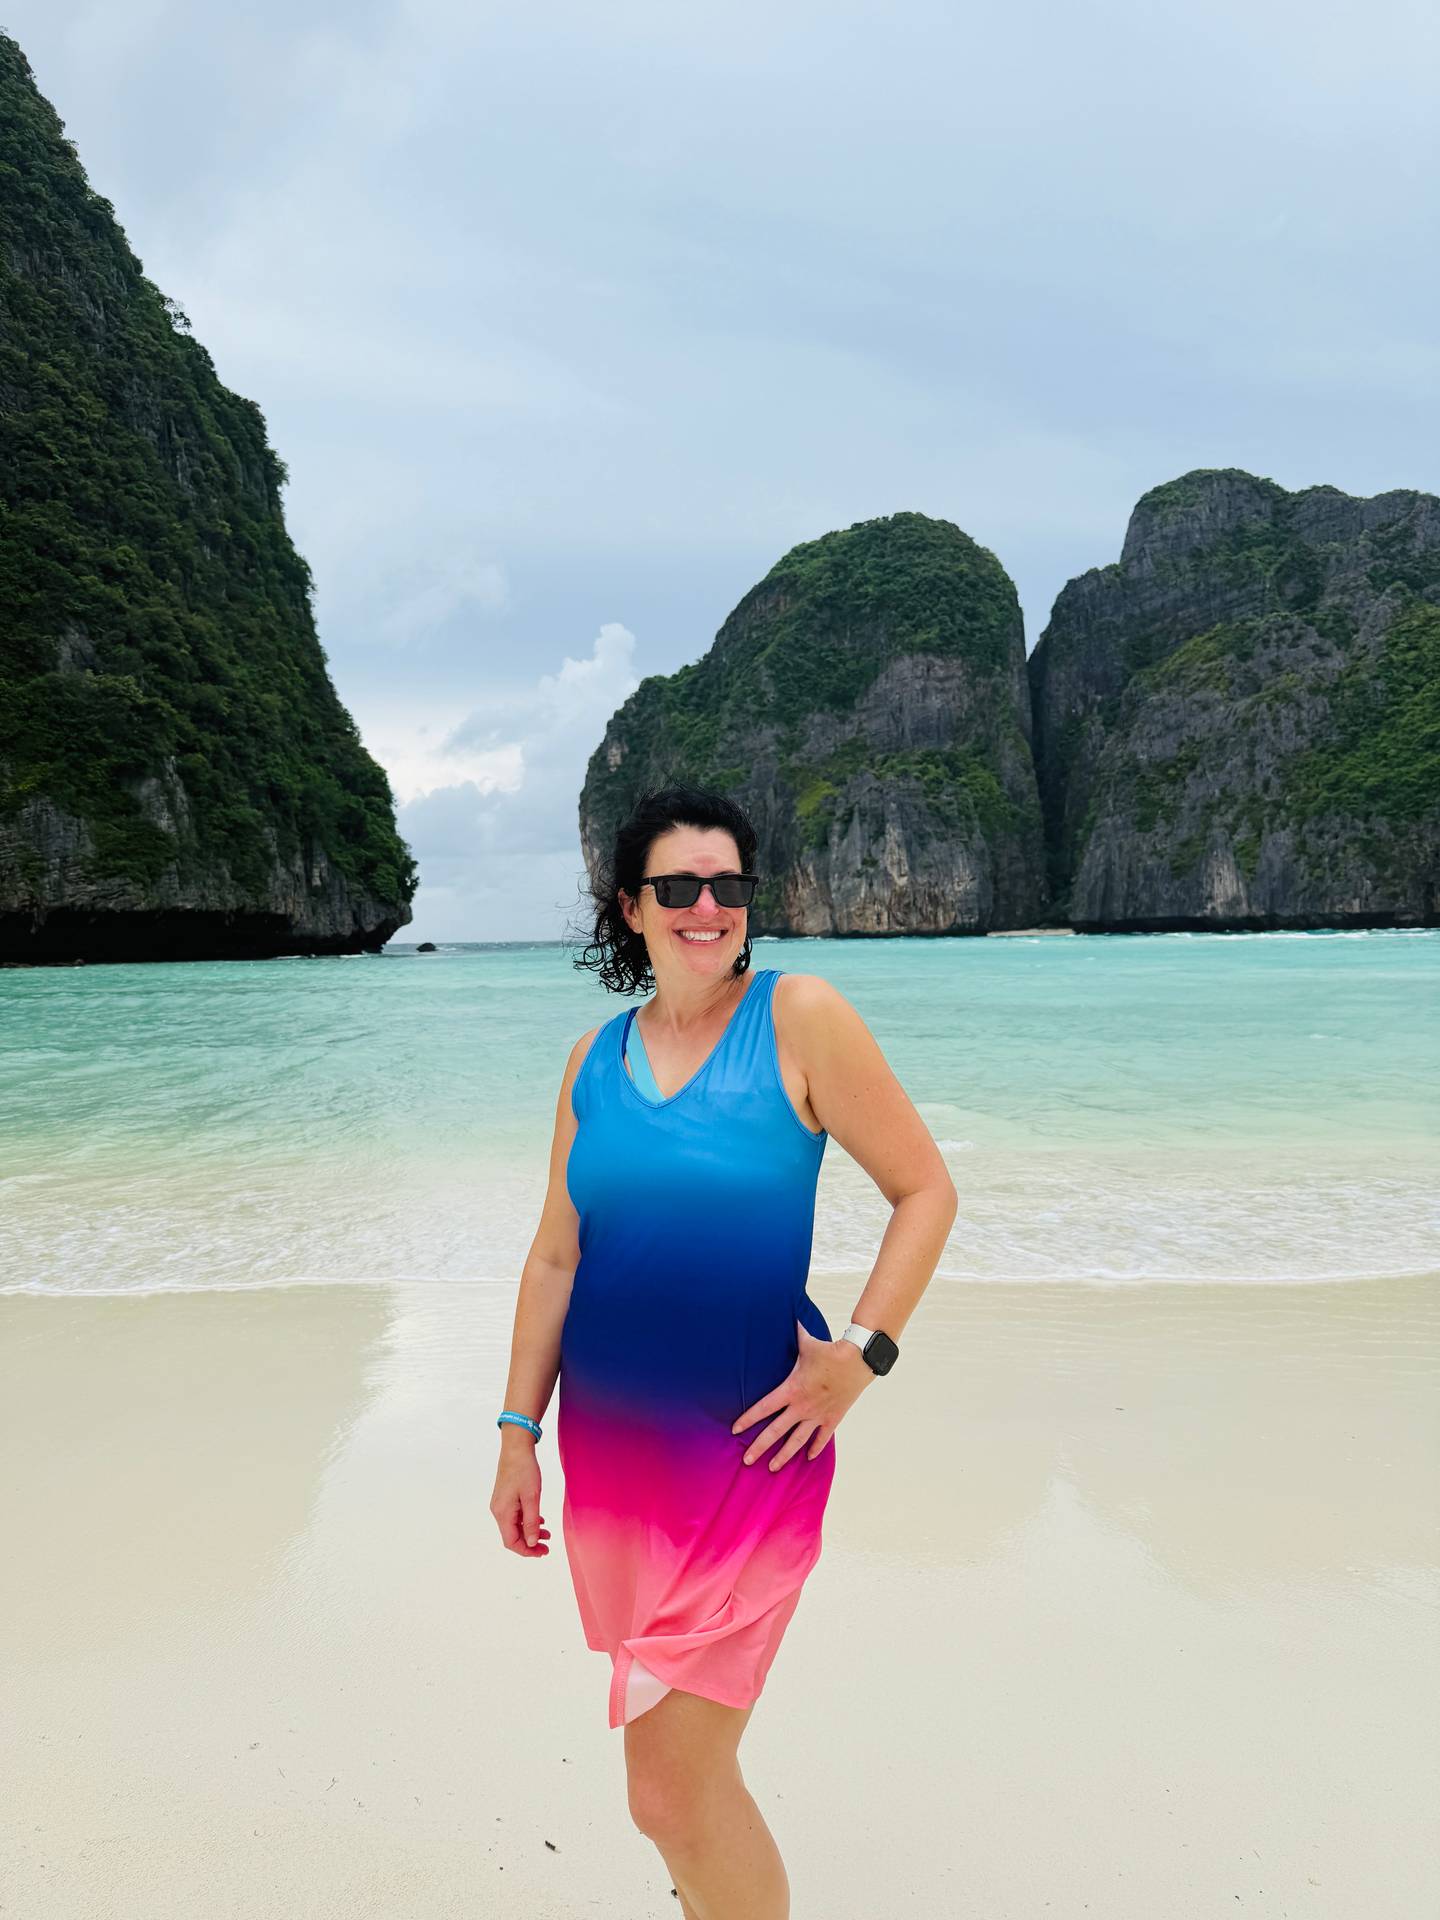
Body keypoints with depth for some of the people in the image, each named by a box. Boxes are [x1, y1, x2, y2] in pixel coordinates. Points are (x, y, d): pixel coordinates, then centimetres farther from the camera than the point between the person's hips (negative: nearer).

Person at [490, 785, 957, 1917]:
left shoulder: (800, 1016, -8)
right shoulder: (599, 1057, 5)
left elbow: (925, 1190, -5)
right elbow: (556, 1256, 9)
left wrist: (859, 1356, -13)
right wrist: (519, 1431, 8)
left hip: (746, 1439, -5)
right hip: (610, 1439, 5)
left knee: (672, 1786, -5)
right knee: (685, 1755, 20)